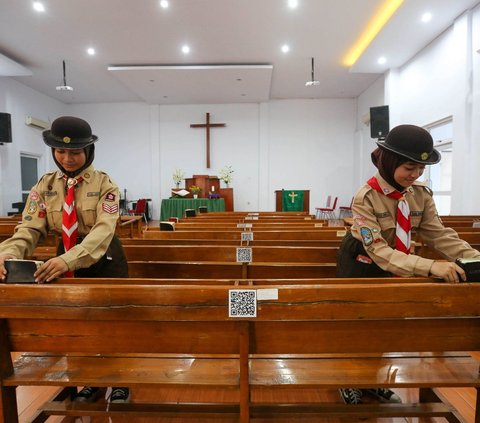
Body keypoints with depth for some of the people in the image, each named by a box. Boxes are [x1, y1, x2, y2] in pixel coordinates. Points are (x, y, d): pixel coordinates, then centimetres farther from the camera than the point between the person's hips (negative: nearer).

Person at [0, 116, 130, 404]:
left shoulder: (104, 184, -15)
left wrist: (69, 260, -41)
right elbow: (30, 228, -10)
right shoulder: (45, 185, -2)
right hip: (66, 260, 4)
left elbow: (103, 230, -27)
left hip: (104, 259, -4)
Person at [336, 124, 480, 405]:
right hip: (361, 263, -5)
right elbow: (377, 250, -35)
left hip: (393, 264, 6)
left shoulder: (421, 193, -11)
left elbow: (439, 233, -11)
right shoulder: (366, 197, -29)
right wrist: (430, 267, -45)